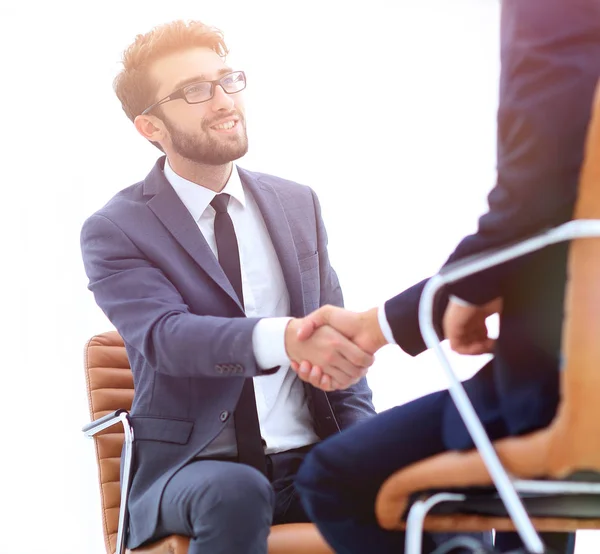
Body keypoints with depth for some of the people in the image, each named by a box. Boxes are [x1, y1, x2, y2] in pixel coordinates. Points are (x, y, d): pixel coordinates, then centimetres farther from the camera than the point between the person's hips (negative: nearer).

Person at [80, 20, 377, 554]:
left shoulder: (299, 204, 13)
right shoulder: (114, 230, -2)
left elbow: (330, 335, 15)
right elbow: (164, 334, -20)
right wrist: (287, 338, -39)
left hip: (311, 461, 3)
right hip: (192, 466, -3)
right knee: (234, 493, -38)